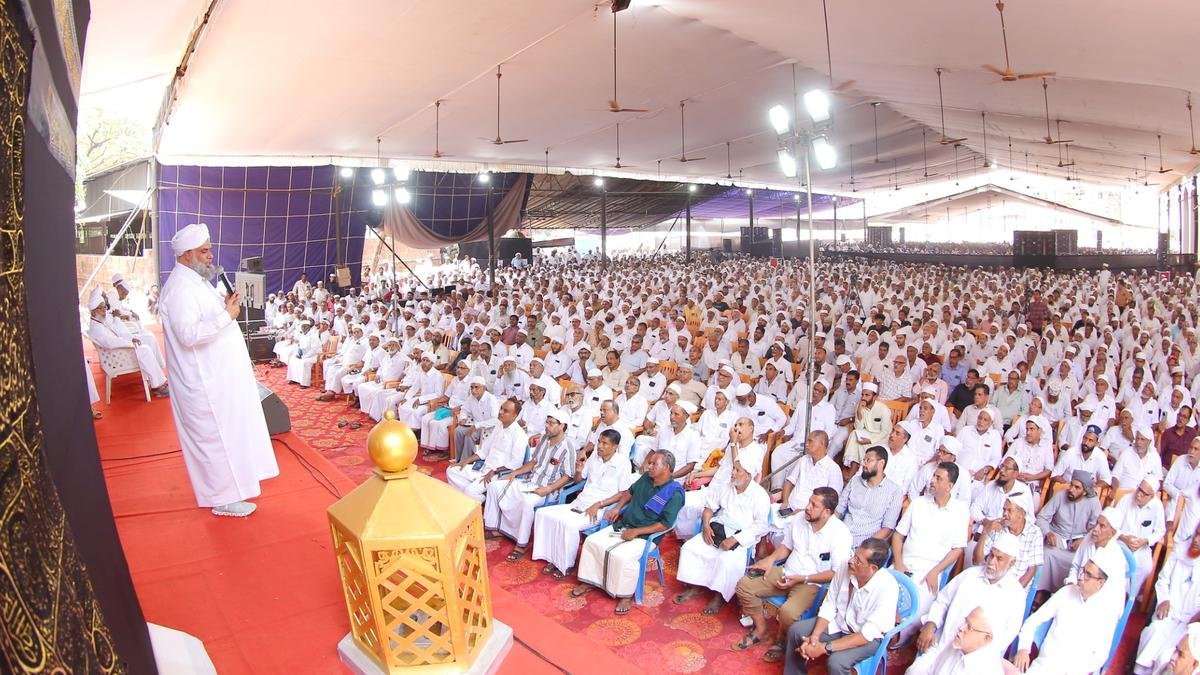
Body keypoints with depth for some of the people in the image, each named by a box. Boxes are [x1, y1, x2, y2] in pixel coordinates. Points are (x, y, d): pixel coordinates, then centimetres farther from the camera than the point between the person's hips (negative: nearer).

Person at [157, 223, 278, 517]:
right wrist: (226, 316, -30)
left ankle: (227, 485, 33)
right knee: (216, 436, 0)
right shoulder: (180, 287, -21)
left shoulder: (196, 280, 11)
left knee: (227, 432, 19)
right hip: (204, 382, -10)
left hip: (218, 376, 10)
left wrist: (225, 307, 8)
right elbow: (188, 334, -30)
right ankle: (223, 498, 12)